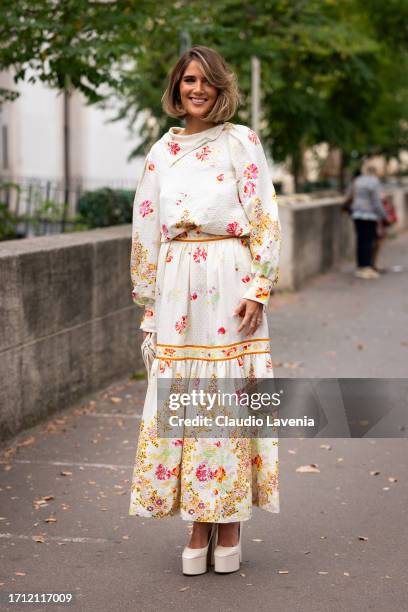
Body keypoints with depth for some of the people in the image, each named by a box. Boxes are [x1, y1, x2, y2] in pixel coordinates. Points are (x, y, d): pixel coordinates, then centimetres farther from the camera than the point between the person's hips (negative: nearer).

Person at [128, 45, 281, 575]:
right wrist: (149, 298, 12)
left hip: (229, 286, -3)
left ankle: (230, 525, 11)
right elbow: (147, 228, 15)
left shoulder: (241, 142, 1)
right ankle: (199, 526, 13)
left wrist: (259, 290, -10)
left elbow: (264, 218, -3)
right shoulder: (162, 150, 12)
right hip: (177, 288, 4)